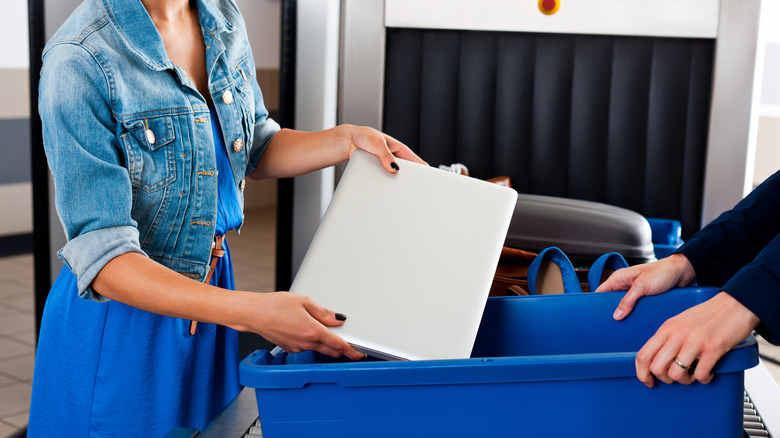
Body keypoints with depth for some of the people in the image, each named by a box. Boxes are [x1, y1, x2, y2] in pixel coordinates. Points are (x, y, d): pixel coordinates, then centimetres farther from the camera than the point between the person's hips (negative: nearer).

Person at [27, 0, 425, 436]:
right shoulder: (79, 62, -24)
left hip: (212, 281, 7)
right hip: (124, 315, -6)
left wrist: (350, 139, -2)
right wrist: (251, 311, -38)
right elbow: (101, 259, -28)